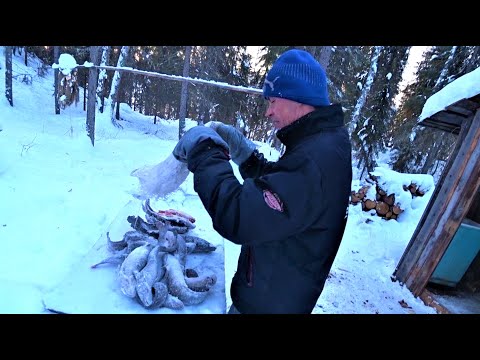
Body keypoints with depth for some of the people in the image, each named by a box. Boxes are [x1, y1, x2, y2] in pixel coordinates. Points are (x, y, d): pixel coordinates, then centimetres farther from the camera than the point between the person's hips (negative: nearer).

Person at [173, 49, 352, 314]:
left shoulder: (314, 160, -33)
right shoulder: (323, 144, 1)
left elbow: (237, 218, -37)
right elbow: (273, 184, 11)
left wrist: (204, 151, -26)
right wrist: (238, 145, 0)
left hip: (270, 302, -8)